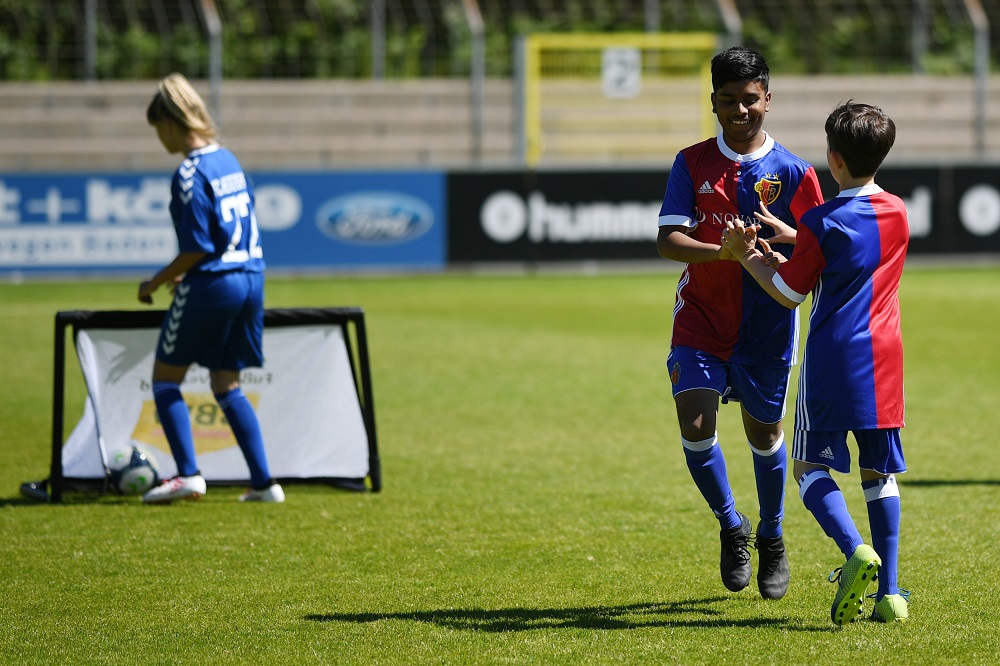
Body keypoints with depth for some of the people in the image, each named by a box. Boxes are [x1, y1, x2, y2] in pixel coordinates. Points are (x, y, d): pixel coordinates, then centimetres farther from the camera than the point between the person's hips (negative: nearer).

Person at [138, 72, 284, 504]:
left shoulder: (190, 173, -14)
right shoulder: (229, 161, 12)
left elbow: (197, 249, -17)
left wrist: (156, 282, -5)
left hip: (213, 283, -8)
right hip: (251, 277, 8)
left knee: (165, 377, 5)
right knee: (226, 386, 15)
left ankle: (188, 475, -5)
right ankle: (263, 482, 8)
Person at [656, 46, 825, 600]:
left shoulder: (791, 172, -3)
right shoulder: (692, 164, -2)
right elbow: (668, 239, -11)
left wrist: (787, 239, -22)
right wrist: (723, 251, -29)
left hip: (766, 321, 0)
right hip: (701, 318, 0)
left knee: (763, 431, 11)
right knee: (695, 424, -14)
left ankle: (771, 540, 34)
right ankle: (732, 528, 10)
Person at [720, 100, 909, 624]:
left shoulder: (821, 224, -10)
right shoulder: (898, 214, 7)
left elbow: (788, 293, -3)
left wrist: (745, 255, 10)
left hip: (832, 357, -5)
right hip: (883, 359, 5)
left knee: (810, 467, 1)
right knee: (878, 471, 11)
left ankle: (856, 551, -25)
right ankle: (890, 591, 5)